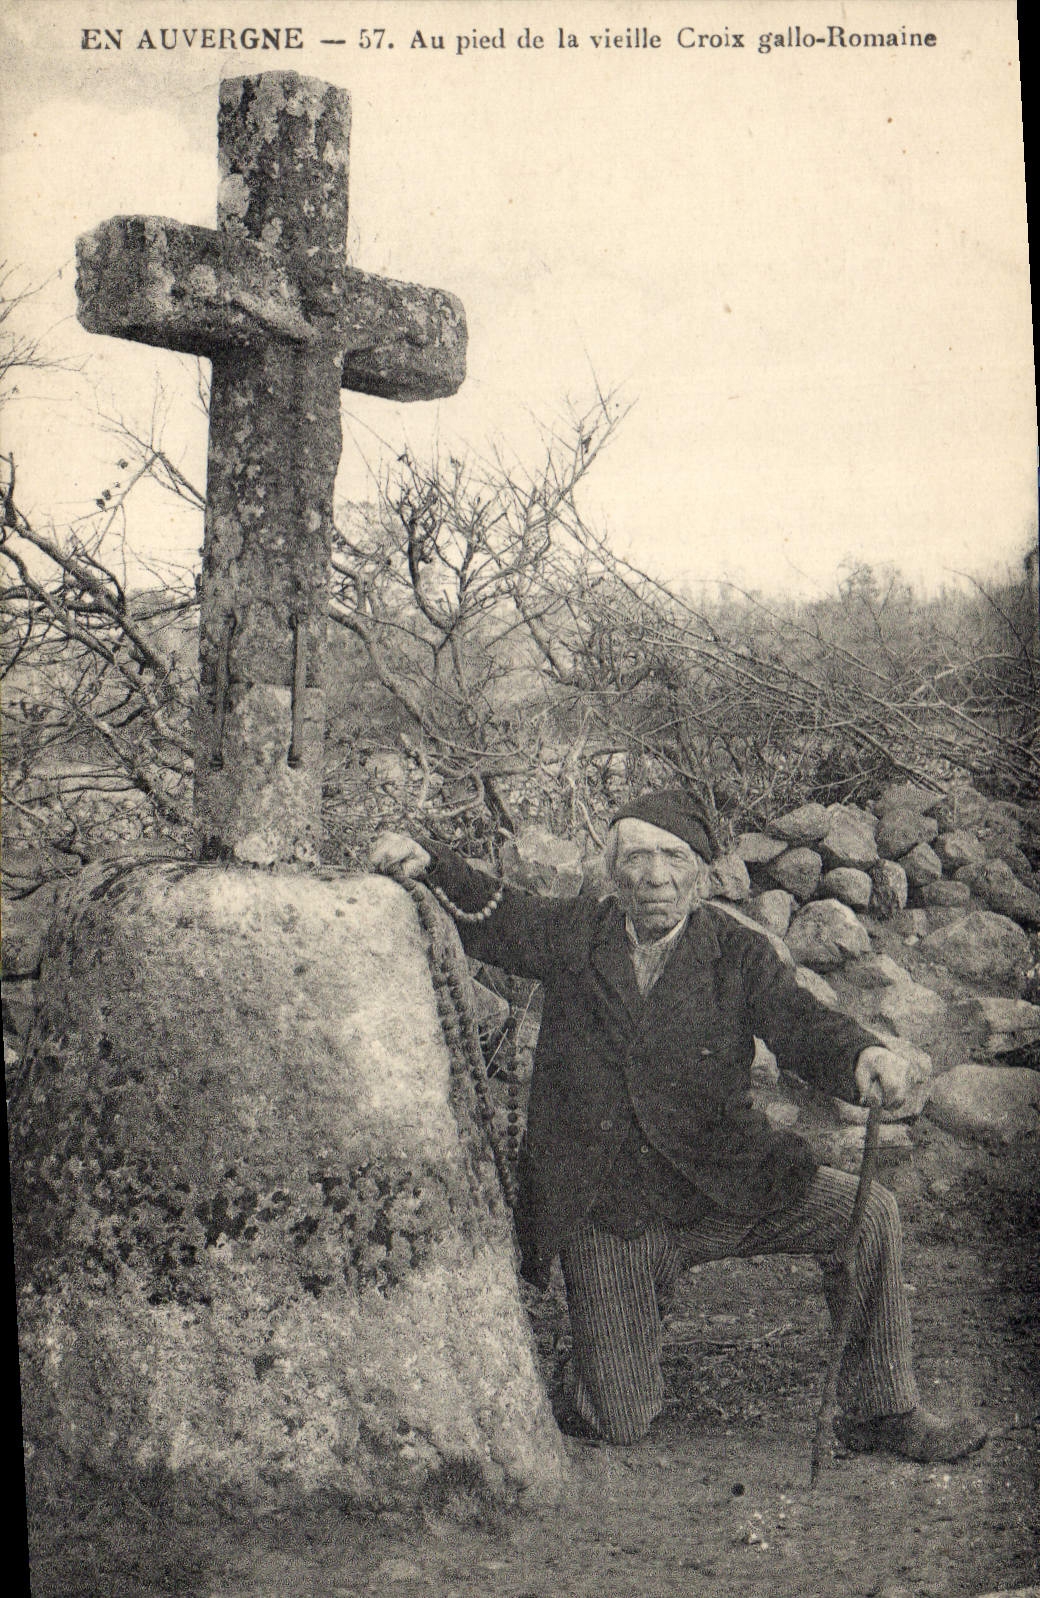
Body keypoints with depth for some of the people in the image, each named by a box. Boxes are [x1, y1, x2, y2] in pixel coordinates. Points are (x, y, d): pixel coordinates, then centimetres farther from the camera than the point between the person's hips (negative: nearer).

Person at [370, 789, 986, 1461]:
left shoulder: (738, 952, -4)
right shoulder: (574, 932, -2)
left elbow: (800, 1020, -16)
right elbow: (487, 914, 10)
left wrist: (863, 1056, -39)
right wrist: (427, 862, -9)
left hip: (723, 1186, 1)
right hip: (605, 1215, -1)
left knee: (870, 1213, -15)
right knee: (620, 1421, -3)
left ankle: (884, 1412, 6)